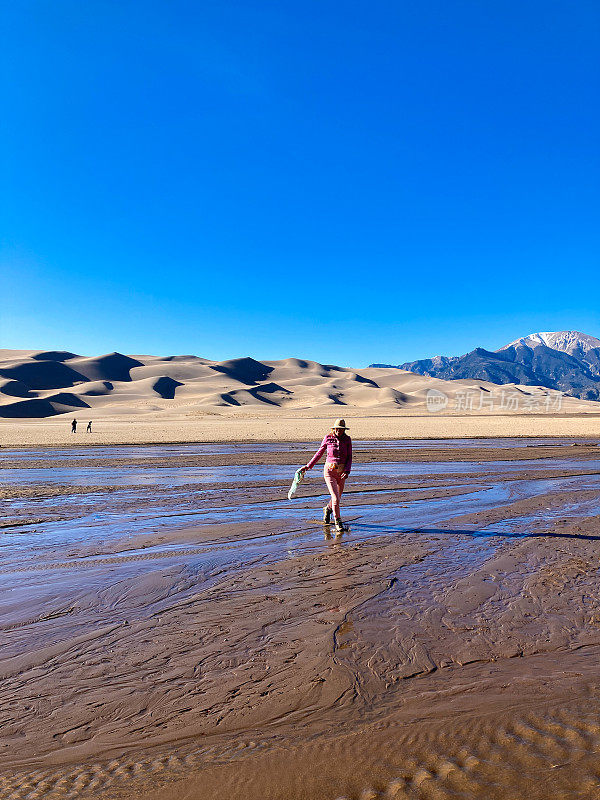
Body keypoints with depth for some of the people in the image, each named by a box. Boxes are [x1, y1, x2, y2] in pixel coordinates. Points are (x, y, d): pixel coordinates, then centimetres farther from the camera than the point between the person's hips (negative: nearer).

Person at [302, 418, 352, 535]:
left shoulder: (347, 440, -1)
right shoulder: (328, 438, -5)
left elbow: (349, 457, 1)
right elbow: (319, 453, 5)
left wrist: (347, 471, -14)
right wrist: (308, 466, 5)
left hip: (341, 472, 3)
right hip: (329, 471, -3)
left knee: (337, 498, 17)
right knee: (335, 498, -14)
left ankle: (327, 509, 49)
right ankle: (338, 524, -4)